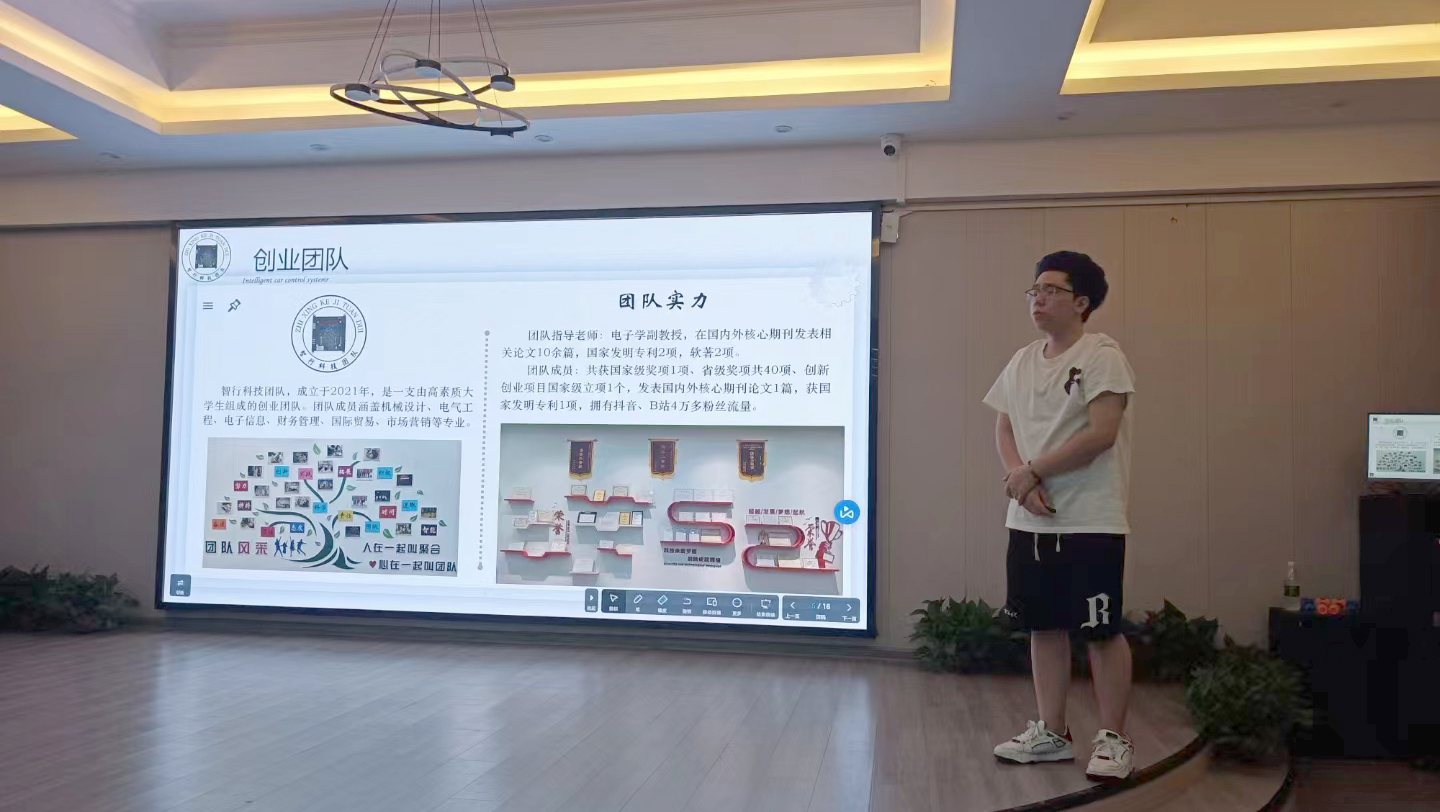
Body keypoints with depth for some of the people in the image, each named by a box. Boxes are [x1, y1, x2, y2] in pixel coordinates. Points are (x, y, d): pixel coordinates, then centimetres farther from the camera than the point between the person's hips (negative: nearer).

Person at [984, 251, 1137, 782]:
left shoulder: (1101, 355, -9)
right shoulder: (1022, 362, 12)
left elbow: (1100, 433, -18)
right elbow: (1004, 429, 11)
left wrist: (1032, 471, -13)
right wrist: (1021, 481, -8)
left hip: (1091, 522, -7)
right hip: (1030, 520, 7)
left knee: (1101, 631, -1)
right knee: (1043, 626, 12)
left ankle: (1112, 739, 13)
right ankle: (1051, 732, 23)